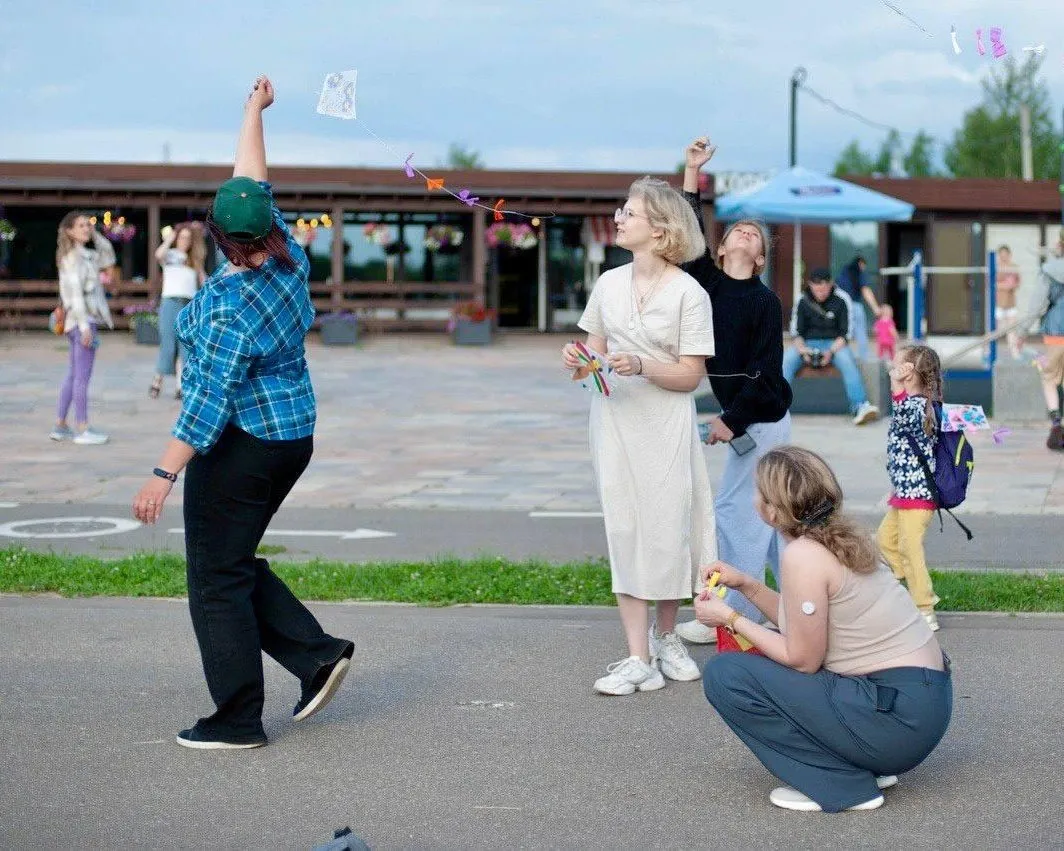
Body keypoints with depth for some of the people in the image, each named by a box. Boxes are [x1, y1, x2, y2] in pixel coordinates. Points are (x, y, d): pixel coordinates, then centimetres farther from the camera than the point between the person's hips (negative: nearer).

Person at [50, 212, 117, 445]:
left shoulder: (86, 255, 14)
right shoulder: (73, 257, -12)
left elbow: (108, 258, 26)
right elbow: (75, 292, -19)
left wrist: (95, 234, 14)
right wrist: (85, 326, -23)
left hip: (82, 322, 10)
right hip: (82, 321, -10)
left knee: (73, 376, 13)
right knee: (82, 376, -7)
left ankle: (60, 426, 17)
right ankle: (82, 430, -6)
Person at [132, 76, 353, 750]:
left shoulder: (230, 305, -22)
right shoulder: (289, 261, -1)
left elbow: (210, 399, -25)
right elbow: (254, 181, 14)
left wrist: (166, 473, -25)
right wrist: (255, 113, 25)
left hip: (240, 447, -9)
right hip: (294, 436, 9)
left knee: (219, 579, 0)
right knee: (236, 563, 20)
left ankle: (238, 720, 3)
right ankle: (317, 652, 11)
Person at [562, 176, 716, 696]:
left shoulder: (689, 293, -8)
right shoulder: (609, 283, 7)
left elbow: (691, 374, -10)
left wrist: (641, 367, -25)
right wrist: (578, 361, -7)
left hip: (665, 426, -3)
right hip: (615, 420, 4)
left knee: (668, 530, 3)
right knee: (624, 532, -1)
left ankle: (666, 638, 27)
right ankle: (638, 660, 0)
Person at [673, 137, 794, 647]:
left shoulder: (765, 302, -11)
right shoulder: (708, 282, 5)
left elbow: (764, 370, -15)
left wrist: (732, 420, -17)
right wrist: (692, 172, -2)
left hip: (760, 418, -7)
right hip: (742, 415, 7)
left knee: (735, 511, -5)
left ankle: (735, 618, 2)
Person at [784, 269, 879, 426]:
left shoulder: (839, 302, 3)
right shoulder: (804, 303, 7)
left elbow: (844, 334, -1)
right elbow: (798, 333, 4)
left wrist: (831, 351, -20)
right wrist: (802, 350, -19)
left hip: (834, 343, -1)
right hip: (808, 344, 1)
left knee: (848, 362, -34)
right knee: (786, 360, -29)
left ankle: (860, 406, -41)